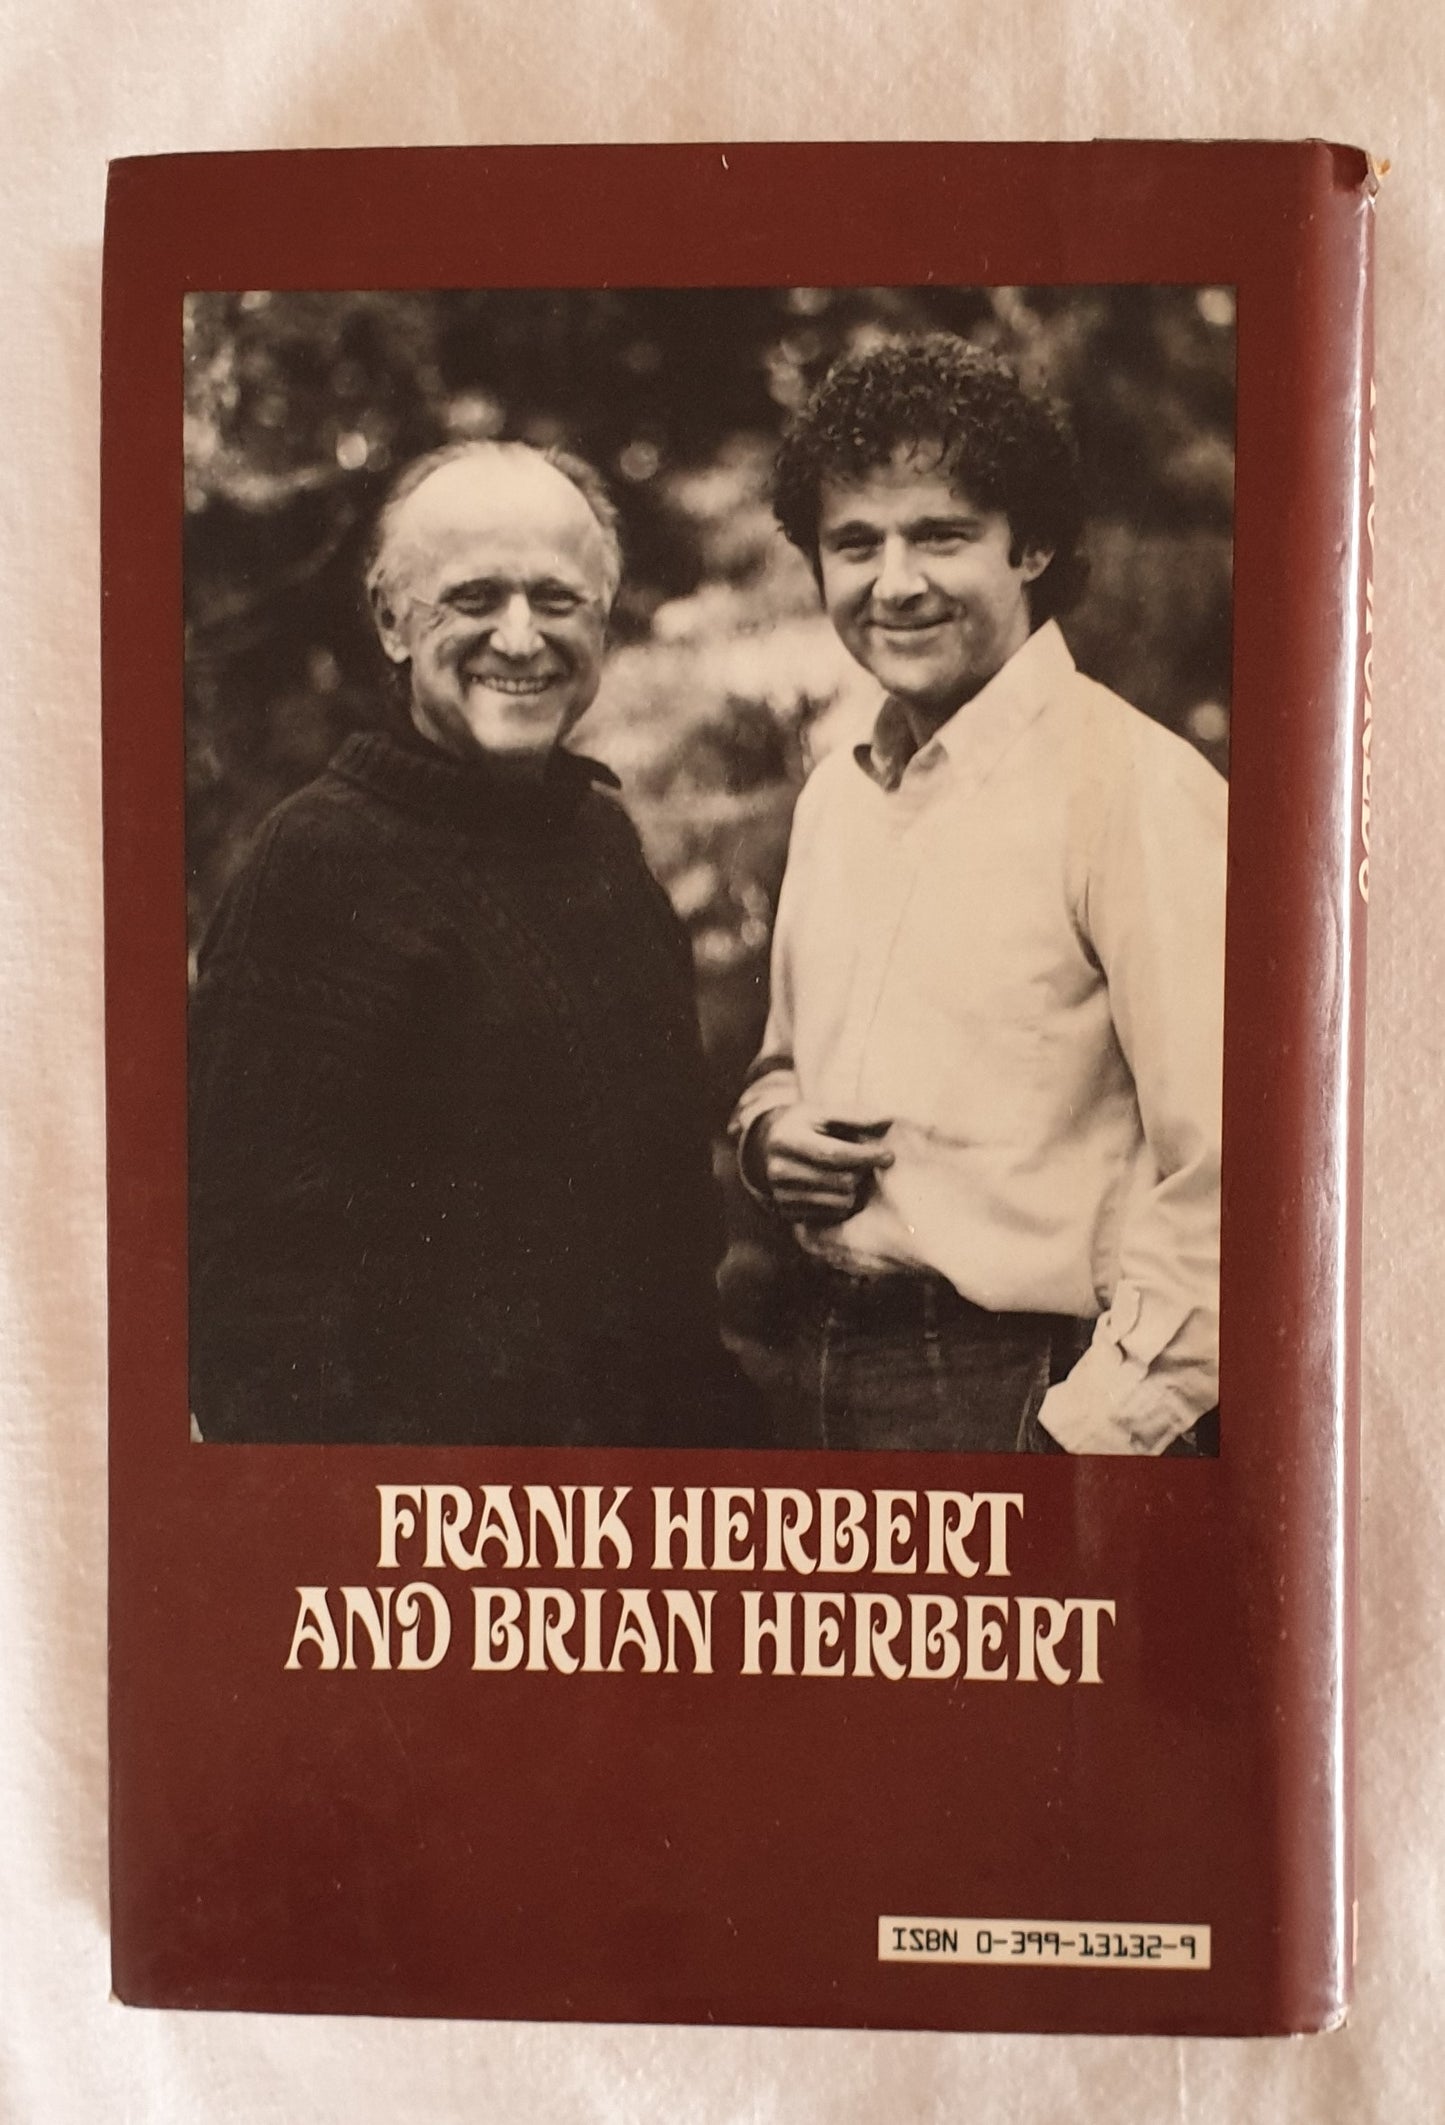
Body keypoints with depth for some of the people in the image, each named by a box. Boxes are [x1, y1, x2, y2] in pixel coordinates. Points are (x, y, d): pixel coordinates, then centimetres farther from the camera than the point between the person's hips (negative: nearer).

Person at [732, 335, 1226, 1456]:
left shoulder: (1136, 785, -16)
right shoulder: (833, 795, 7)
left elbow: (1218, 1174, -19)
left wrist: (1098, 1428, -17)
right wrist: (769, 1134, 0)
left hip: (1024, 1390, -6)